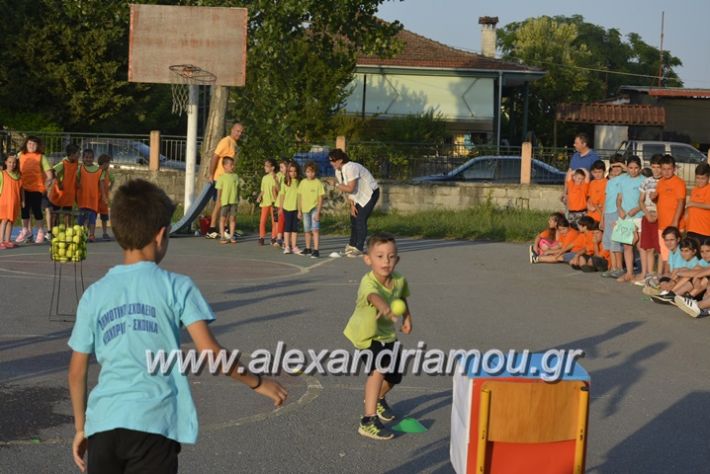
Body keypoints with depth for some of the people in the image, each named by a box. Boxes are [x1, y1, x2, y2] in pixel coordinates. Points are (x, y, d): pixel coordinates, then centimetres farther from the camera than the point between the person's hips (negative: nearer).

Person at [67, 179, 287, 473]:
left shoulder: (93, 295, 8)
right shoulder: (176, 287, -2)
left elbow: (77, 371, 11)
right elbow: (210, 352, -7)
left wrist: (80, 427, 23)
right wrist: (257, 383, 7)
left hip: (102, 423, 3)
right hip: (154, 425, -3)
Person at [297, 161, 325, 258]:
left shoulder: (318, 183, -8)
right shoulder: (303, 182, 4)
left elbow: (320, 199, -9)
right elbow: (300, 197, 9)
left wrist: (318, 212, -14)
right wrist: (299, 211, 9)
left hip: (314, 209, -5)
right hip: (305, 209, 5)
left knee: (315, 230, -14)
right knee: (307, 230, 15)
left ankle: (316, 250, -16)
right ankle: (308, 249, 28)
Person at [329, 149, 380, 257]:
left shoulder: (351, 168, -29)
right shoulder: (338, 172, 1)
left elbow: (350, 188, -34)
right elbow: (346, 189, 6)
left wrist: (336, 185, -22)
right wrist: (351, 205, -1)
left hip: (370, 194, -9)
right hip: (359, 195, 9)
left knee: (361, 219, -13)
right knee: (353, 218, 12)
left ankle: (359, 249, -9)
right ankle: (352, 245, 28)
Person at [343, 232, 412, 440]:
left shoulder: (399, 280, -15)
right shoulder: (368, 282, -35)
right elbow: (374, 296, -59)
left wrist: (407, 317, -3)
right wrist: (385, 309, -79)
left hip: (387, 333, 7)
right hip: (366, 334, -7)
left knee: (394, 375, 19)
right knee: (379, 369, -30)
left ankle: (378, 399, 54)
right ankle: (368, 421, -28)